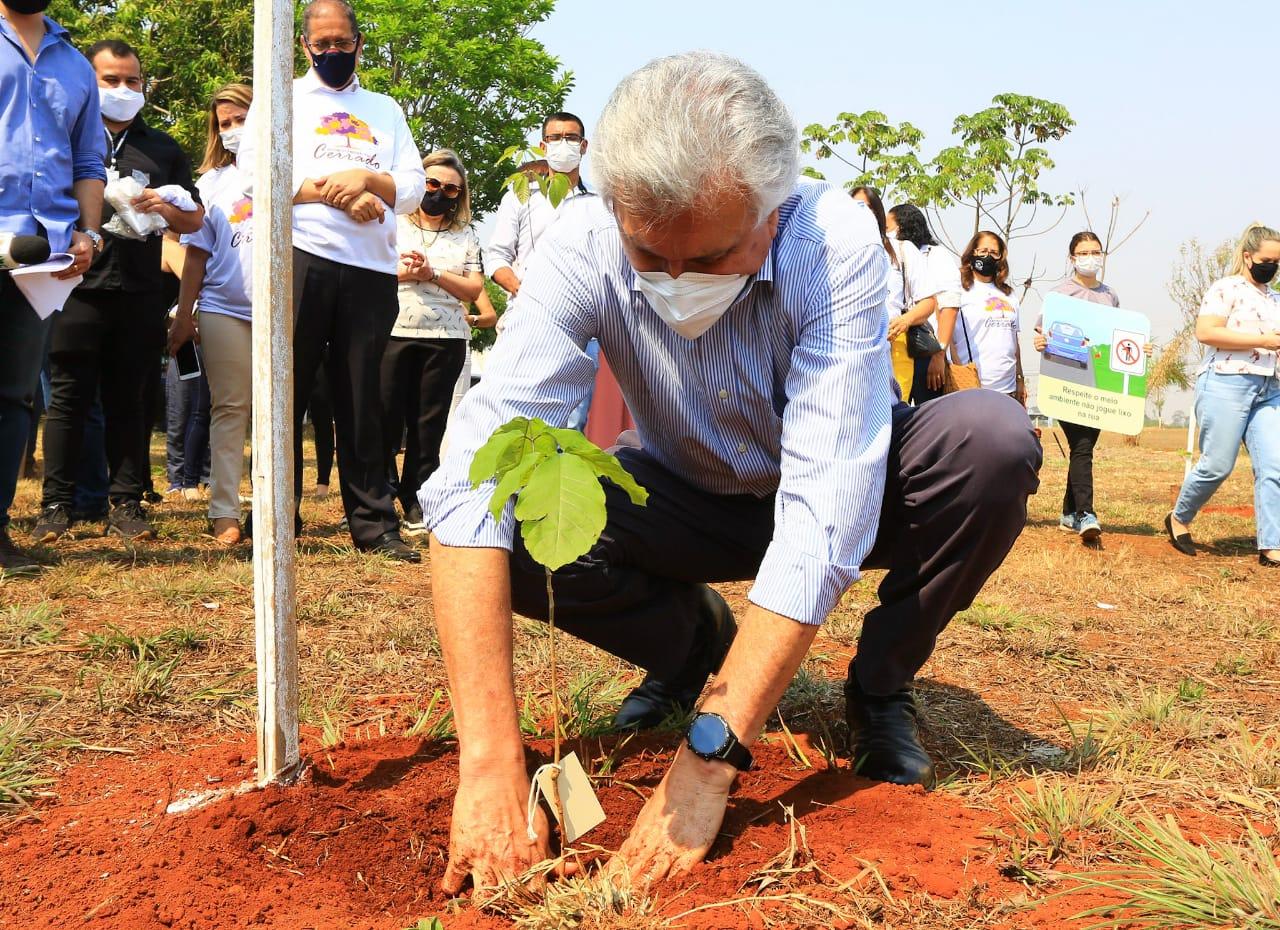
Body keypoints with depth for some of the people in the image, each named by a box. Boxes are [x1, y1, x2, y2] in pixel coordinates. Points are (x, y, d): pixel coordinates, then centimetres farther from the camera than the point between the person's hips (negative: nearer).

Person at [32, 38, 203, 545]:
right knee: (68, 398, -1)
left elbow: (195, 219, 16)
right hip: (78, 289, -2)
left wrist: (164, 208, -5)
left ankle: (126, 503, 9)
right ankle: (56, 504, 3)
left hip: (140, 294, 2)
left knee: (129, 399, 5)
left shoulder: (163, 148, 17)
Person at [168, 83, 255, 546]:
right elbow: (197, 253, 13)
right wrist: (183, 316, 8)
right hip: (224, 308, 1)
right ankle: (225, 512, -1)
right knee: (229, 407, -1)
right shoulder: (211, 181, 14)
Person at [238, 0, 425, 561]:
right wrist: (336, 194, -10)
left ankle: (374, 524, 4)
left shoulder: (386, 110, 21)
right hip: (301, 257, -2)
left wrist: (367, 178, -8)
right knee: (286, 390, 0)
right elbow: (256, 175, -2)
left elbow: (413, 188, 11)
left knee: (362, 398, 3)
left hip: (373, 268, 2)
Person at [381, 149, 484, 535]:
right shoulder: (393, 225, 11)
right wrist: (401, 273, -12)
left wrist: (433, 274, -8)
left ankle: (416, 503, 10)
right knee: (386, 418, -3)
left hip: (445, 339, 1)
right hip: (394, 331, -1)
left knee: (429, 423, 3)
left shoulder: (465, 235, 14)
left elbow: (475, 289, 3)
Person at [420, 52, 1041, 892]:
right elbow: (476, 475, -36)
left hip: (826, 496, -1)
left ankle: (881, 683, -3)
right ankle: (695, 639, 5)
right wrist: (490, 760, -46)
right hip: (692, 503, 1)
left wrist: (710, 758, -43)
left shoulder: (837, 243, -32)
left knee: (993, 438, -30)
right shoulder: (584, 249, -27)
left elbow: (827, 507, -38)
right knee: (518, 524, -27)